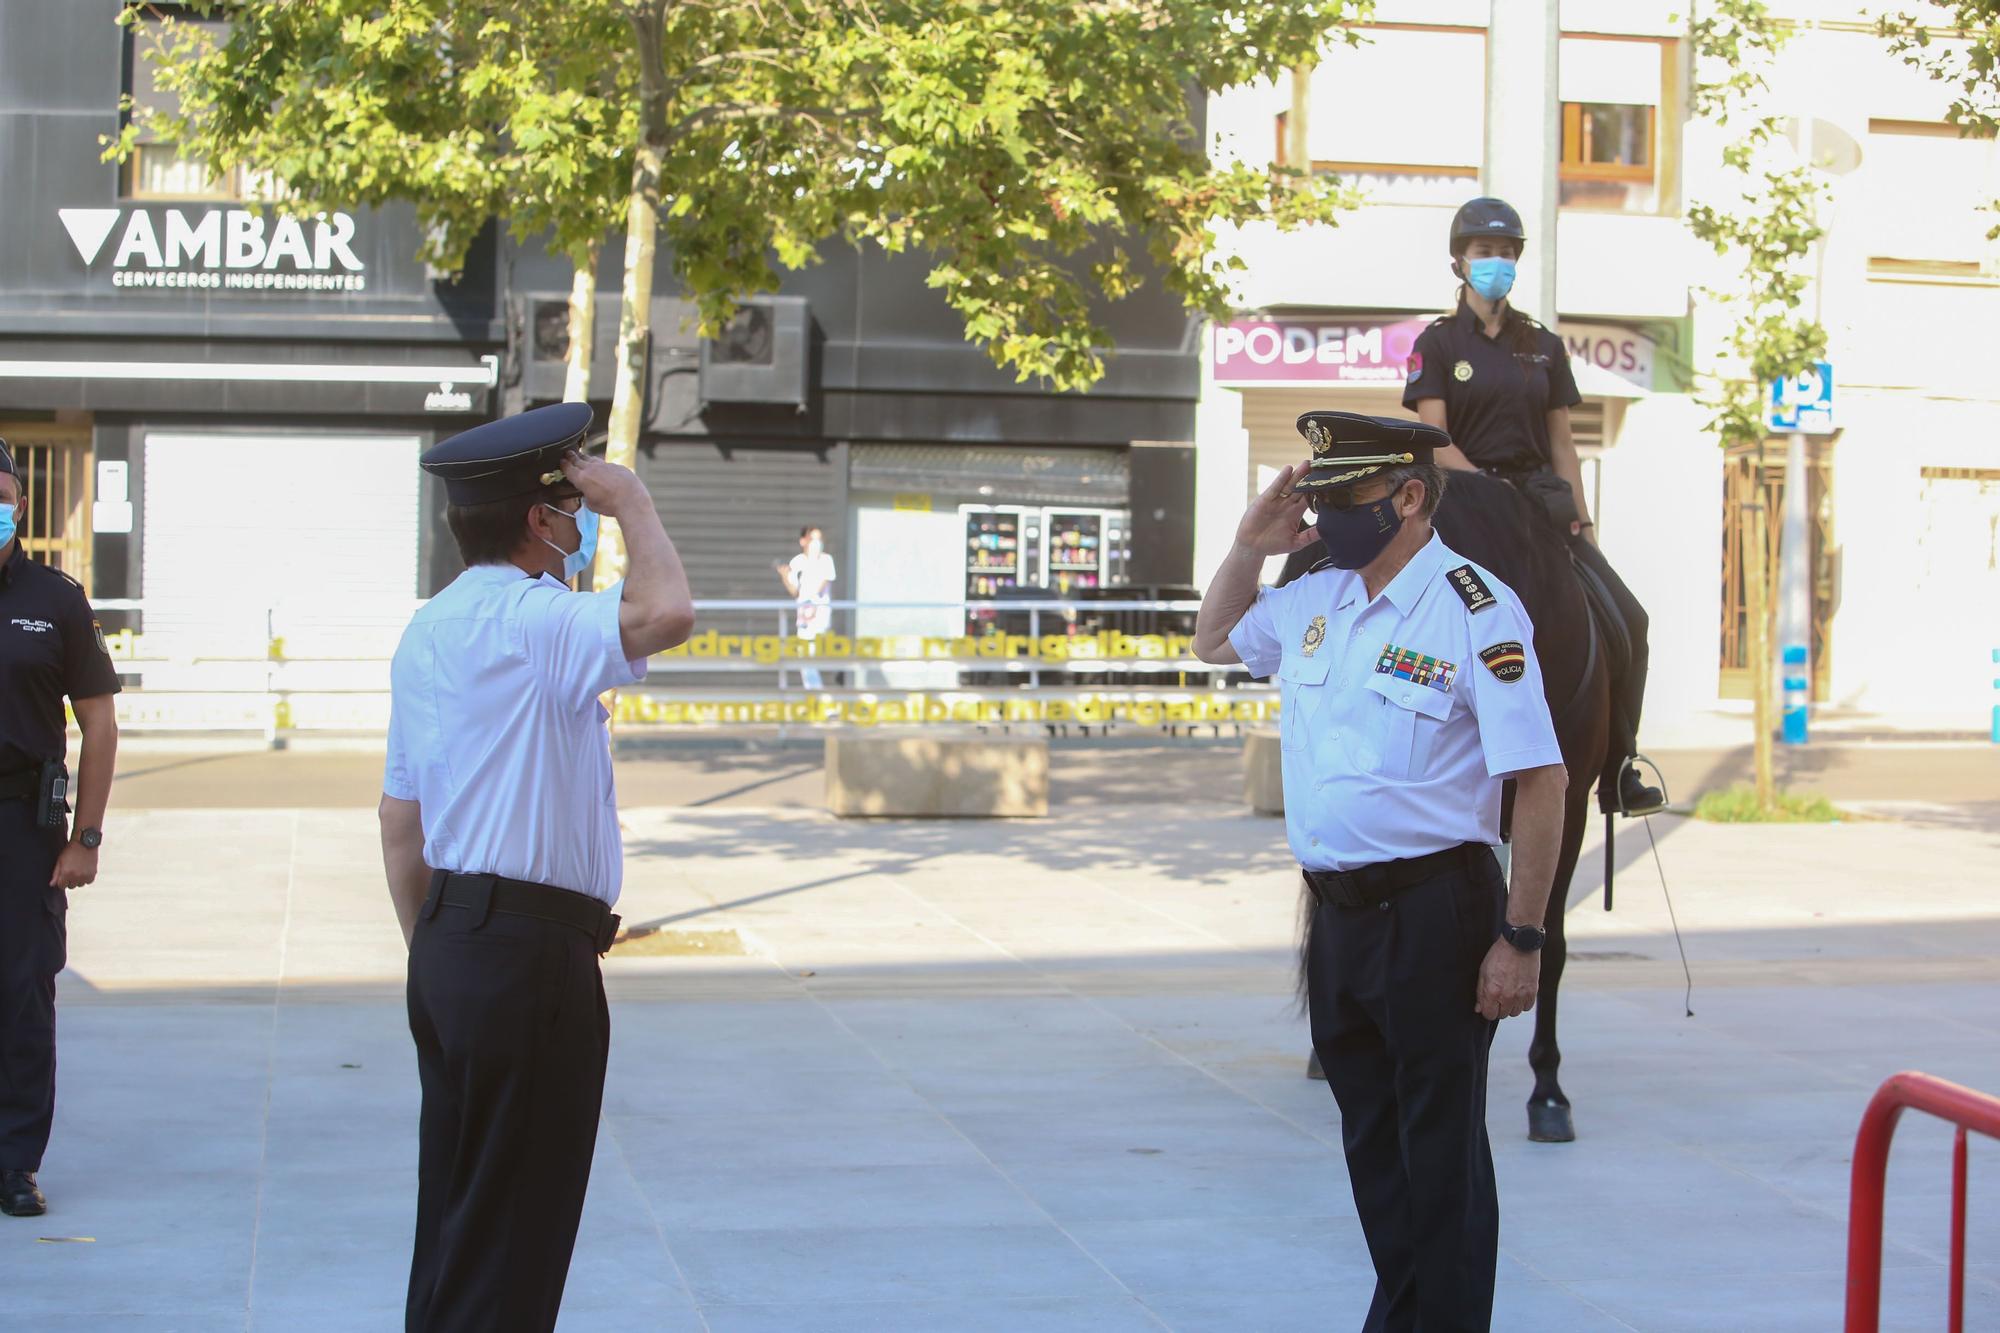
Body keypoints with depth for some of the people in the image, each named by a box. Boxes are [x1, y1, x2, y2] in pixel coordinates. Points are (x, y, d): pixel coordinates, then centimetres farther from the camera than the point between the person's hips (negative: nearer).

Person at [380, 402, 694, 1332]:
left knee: (455, 1215, 17)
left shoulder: (427, 630, 14)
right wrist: (632, 503, -17)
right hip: (533, 957, -10)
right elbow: (666, 613, -34)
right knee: (512, 1240, -2)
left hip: (451, 949, 10)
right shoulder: (530, 620, -15)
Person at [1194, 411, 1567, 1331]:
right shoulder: (1312, 599, 8)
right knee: (1372, 1144, 17)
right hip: (1335, 911, 7)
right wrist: (1249, 549, 10)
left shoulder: (1475, 610, -13)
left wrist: (1521, 940, -18)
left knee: (1440, 1155, 2)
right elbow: (1213, 642, 28)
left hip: (1433, 913, -7)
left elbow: (1542, 780, -15)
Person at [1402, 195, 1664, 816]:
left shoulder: (1543, 346, 15)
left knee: (1627, 619, -10)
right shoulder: (1437, 344, 4)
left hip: (1543, 499, 4)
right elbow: (1435, 441, -5)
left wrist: (1582, 522, 5)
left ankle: (1617, 772, -5)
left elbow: (1562, 445, 14)